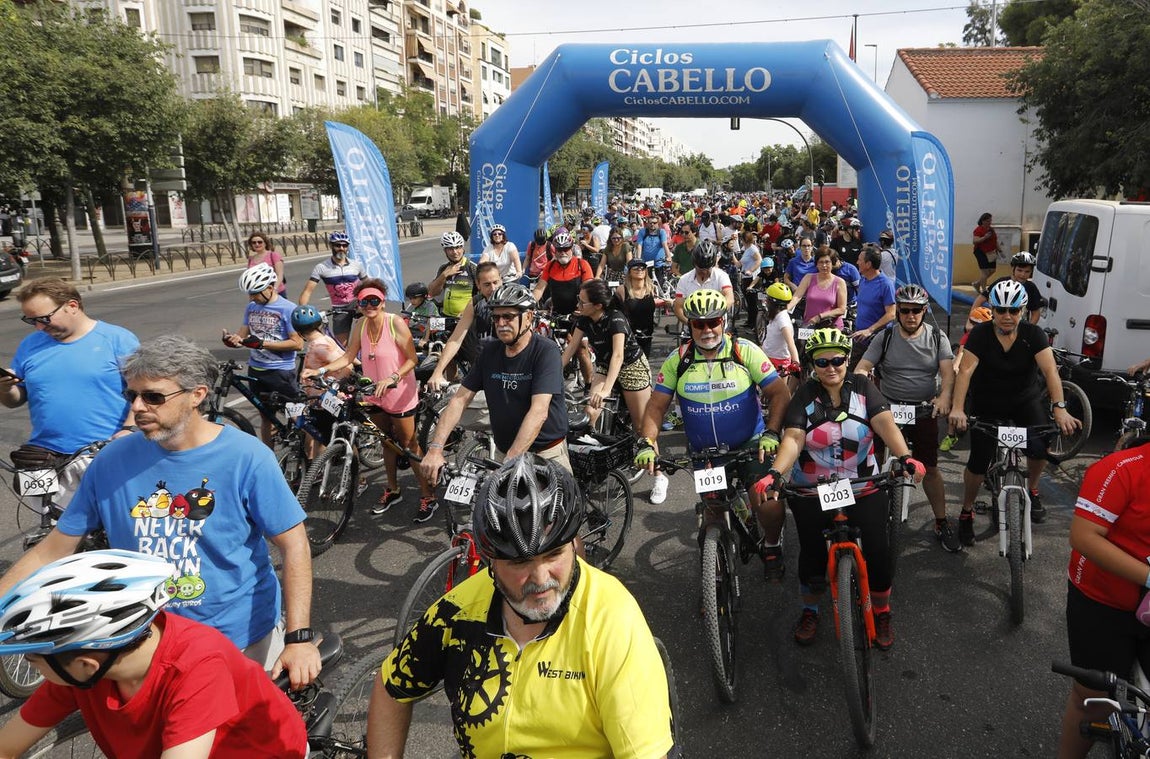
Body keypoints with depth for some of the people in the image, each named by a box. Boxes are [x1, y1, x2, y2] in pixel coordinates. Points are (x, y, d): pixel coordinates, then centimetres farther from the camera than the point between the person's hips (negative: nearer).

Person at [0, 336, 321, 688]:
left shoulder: (247, 457, -17)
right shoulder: (112, 460, -7)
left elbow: (294, 544, -15)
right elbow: (53, 550, 1)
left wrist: (300, 638, -20)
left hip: (244, 637, -2)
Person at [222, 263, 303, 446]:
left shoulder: (287, 309, -13)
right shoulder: (251, 307, 6)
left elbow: (298, 343, -17)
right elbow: (244, 332, 9)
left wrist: (263, 343, -22)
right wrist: (233, 338, -15)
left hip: (281, 371, -6)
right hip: (256, 369, 6)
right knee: (265, 416, 17)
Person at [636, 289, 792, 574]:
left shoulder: (745, 351, -11)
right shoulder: (678, 360, -5)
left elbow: (780, 393, -10)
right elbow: (656, 406, -4)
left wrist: (771, 433, -24)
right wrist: (646, 443, -19)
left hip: (749, 444, -2)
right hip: (703, 451, 3)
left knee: (769, 503, -20)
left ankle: (772, 547, 11)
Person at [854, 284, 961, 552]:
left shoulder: (937, 337, 1)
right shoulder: (885, 338, 1)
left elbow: (948, 371, -9)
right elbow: (862, 369, -6)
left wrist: (944, 397, -28)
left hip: (924, 412, 0)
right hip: (887, 409, 0)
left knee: (930, 468, 6)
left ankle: (941, 523, 19)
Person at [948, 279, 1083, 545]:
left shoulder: (1033, 334, -13)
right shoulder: (980, 334, -16)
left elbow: (1050, 370, -24)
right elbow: (966, 371, -27)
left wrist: (1060, 407, -39)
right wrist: (957, 409, -41)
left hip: (1025, 401, 1)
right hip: (987, 404, -1)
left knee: (1039, 448, -21)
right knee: (979, 461, -8)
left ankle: (1031, 489, 12)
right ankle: (966, 513, 15)